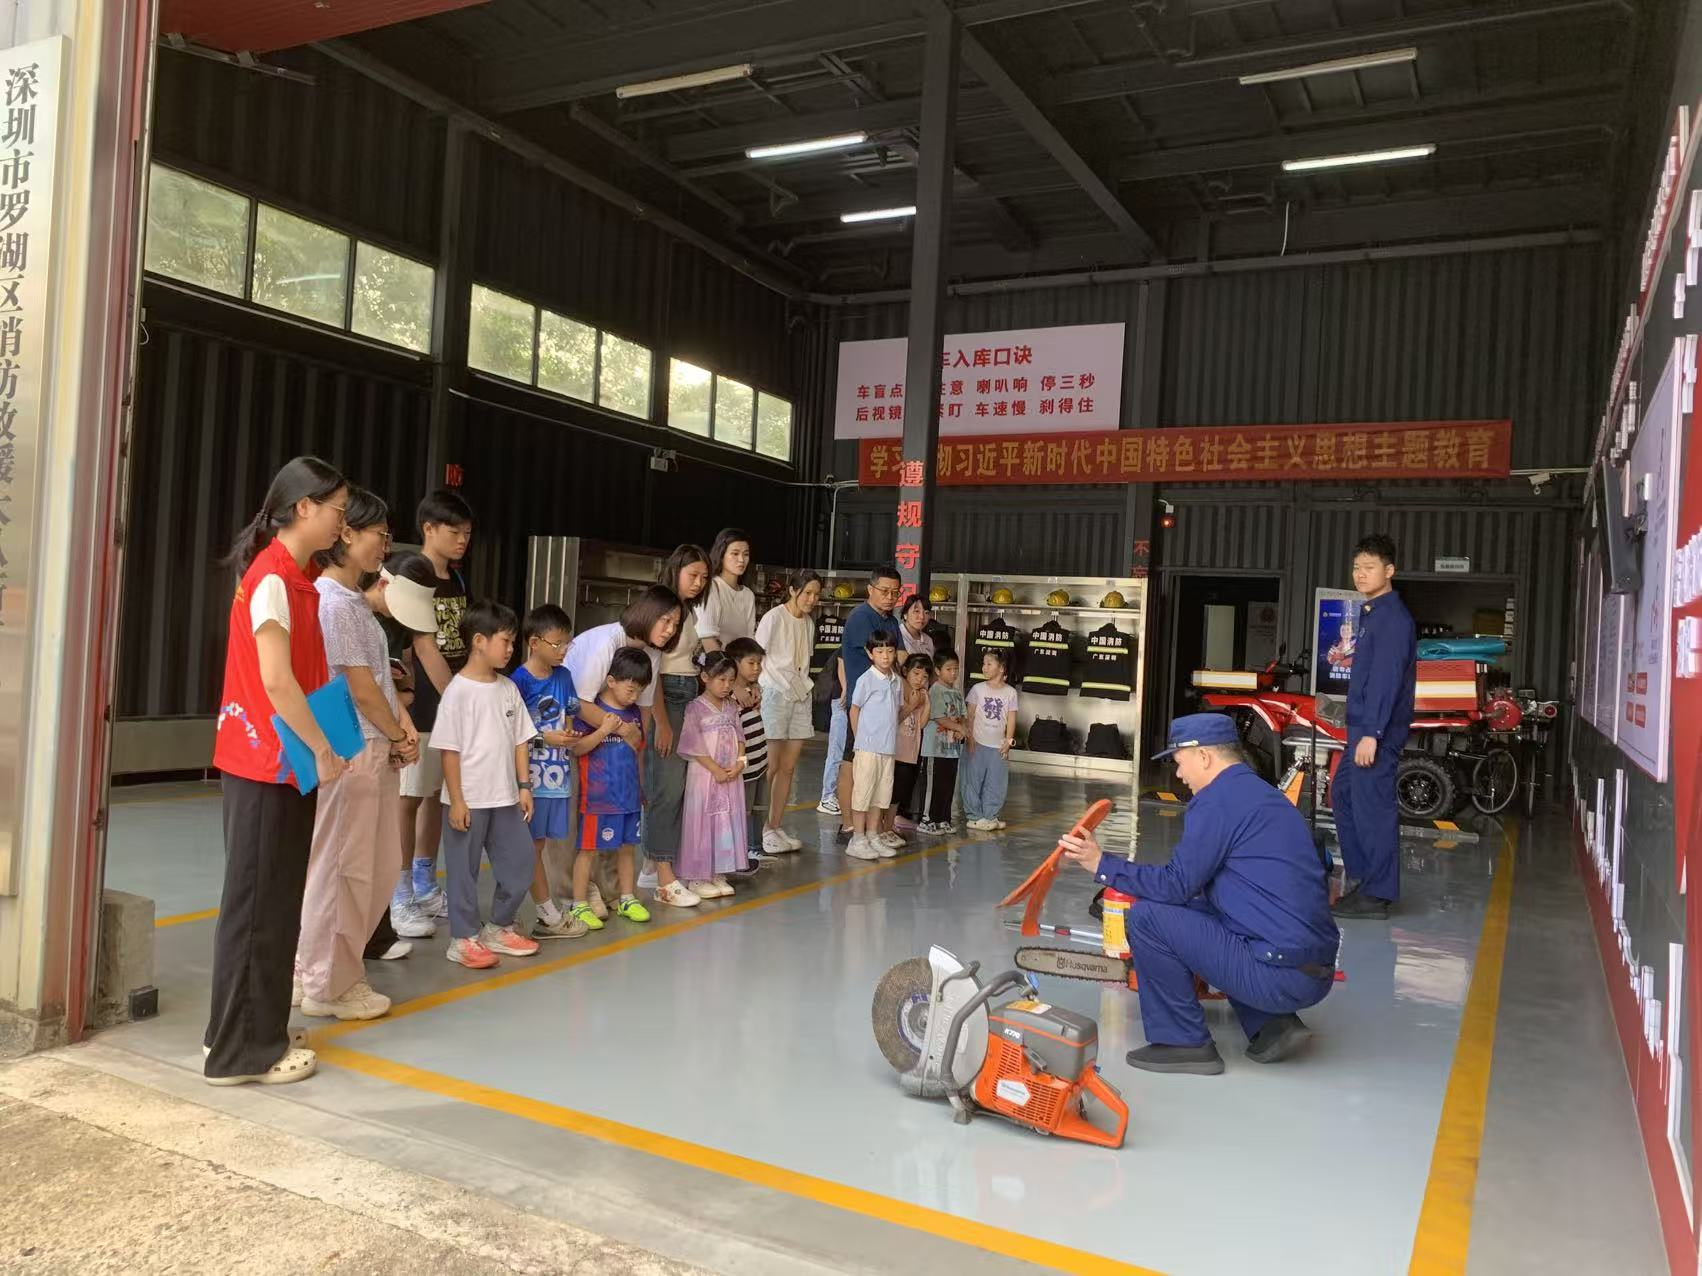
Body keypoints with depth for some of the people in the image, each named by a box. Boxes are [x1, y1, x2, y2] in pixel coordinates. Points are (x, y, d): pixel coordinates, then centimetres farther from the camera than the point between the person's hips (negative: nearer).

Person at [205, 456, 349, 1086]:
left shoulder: (297, 577, 12)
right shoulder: (273, 578, -16)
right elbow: (276, 680, -21)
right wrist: (322, 749, -14)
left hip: (282, 761, 9)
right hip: (266, 763, -9)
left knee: (273, 902, 16)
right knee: (257, 904, 0)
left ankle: (248, 1032, 28)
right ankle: (242, 1049, 10)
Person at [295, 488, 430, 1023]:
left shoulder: (355, 600, 15)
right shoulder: (334, 601, -14)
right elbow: (360, 687, -15)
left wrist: (402, 728, 1)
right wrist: (399, 737, -3)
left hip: (376, 748, 10)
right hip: (350, 750, -10)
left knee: (378, 867, 15)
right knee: (342, 868, 1)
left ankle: (316, 973, 28)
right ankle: (330, 986, 15)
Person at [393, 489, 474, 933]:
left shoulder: (457, 580, 12)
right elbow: (424, 648, -15)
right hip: (420, 705, -8)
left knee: (438, 793, 13)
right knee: (410, 797, -3)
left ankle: (425, 888, 25)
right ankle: (400, 898, 5)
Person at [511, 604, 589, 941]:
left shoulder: (563, 677, 8)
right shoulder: (519, 681, -12)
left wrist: (569, 735, 2)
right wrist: (545, 739, -16)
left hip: (557, 774, 6)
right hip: (531, 775, -6)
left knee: (539, 844, 13)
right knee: (532, 846, 5)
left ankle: (545, 914, 17)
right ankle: (549, 915, 11)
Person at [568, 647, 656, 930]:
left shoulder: (635, 713, 10)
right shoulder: (590, 710, -10)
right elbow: (576, 748, -15)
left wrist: (641, 790, 19)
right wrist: (604, 729, -24)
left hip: (630, 795, 6)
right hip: (598, 796, -6)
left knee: (628, 847, 13)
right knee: (589, 849, 1)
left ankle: (628, 899, 25)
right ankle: (580, 904, 10)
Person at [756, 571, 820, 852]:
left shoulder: (808, 624, 14)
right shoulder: (773, 617, -7)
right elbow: (758, 658, -11)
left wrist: (806, 687, 9)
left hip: (800, 697, 7)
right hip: (775, 694, -7)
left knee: (789, 767, 6)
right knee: (771, 767, -8)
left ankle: (776, 827, 11)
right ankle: (761, 829, -3)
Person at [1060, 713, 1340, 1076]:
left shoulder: (1216, 800, -10)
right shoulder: (1265, 795, 17)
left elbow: (1176, 885, -11)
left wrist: (1102, 864, -3)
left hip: (1280, 975, -9)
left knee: (1146, 915, -5)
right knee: (1194, 910, 29)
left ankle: (1184, 1042, 6)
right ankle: (1272, 1026, 16)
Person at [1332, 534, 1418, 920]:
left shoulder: (1393, 617, -14)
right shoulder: (1372, 613, 17)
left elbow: (1386, 678, -21)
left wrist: (1371, 733, -24)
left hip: (1376, 730, -10)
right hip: (1362, 727, 11)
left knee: (1372, 805, -7)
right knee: (1342, 794, 17)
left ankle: (1377, 895, 0)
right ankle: (1360, 874, 27)